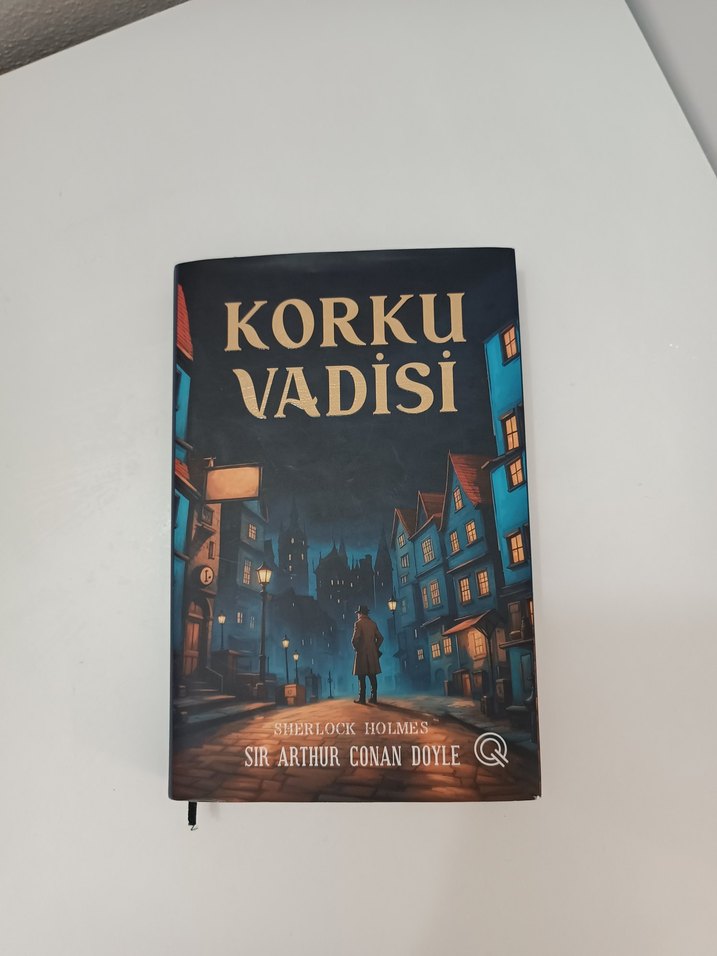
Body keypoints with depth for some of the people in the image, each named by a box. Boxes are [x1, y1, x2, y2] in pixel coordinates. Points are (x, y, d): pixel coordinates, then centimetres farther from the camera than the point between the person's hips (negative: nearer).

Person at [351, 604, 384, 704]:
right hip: (372, 654, 5)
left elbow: (355, 639, -16)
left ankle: (362, 698, -3)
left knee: (362, 677, -3)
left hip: (362, 653, -5)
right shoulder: (372, 623, 10)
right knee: (372, 676, 6)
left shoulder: (358, 623, -7)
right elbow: (380, 638, 9)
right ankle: (373, 697, 6)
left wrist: (356, 648, 1)